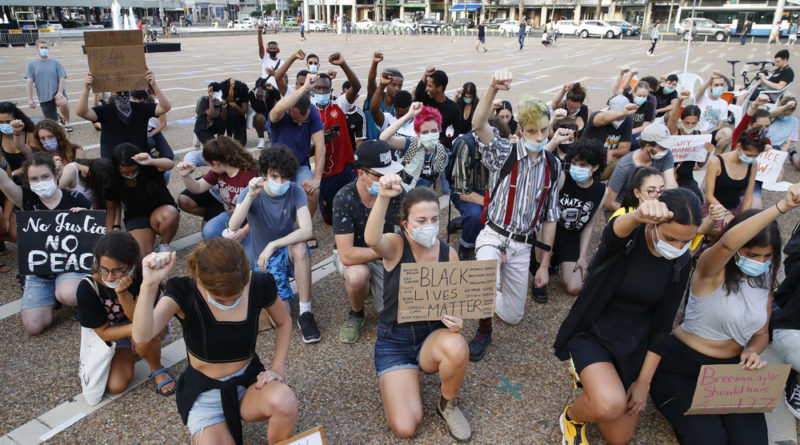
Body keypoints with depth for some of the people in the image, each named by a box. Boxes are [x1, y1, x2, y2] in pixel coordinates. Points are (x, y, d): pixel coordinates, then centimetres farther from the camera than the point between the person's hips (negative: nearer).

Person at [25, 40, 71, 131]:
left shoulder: (55, 63, 3)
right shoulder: (32, 64, 3)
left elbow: (62, 78, -1)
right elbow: (29, 82, 0)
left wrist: (60, 92, -16)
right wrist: (30, 99, -7)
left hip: (56, 93, -1)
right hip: (44, 98, 1)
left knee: (62, 103, -39)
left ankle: (67, 122, -11)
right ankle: (57, 117, 41)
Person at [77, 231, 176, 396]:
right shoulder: (87, 288, -25)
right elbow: (104, 333, -17)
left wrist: (122, 293, -43)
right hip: (115, 334, 2)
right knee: (116, 386, -14)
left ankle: (157, 370, -5)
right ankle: (130, 354, 18)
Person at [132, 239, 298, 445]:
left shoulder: (259, 284, -16)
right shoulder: (184, 292, -20)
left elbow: (283, 322, 4)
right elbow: (142, 336, -37)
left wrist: (277, 368, -7)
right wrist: (149, 285, -51)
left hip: (248, 381, 0)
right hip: (205, 392, 0)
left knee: (284, 402, -33)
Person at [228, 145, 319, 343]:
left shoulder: (295, 191, -13)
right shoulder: (252, 193, -11)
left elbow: (306, 231, -26)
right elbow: (233, 227, -27)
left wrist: (272, 245, -34)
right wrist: (251, 196, -38)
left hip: (289, 252, 0)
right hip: (265, 260, 0)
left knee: (299, 246, -38)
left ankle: (305, 314, -25)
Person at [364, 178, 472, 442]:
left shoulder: (448, 254, -6)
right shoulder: (395, 246, -15)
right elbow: (372, 240, -41)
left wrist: (457, 320, -19)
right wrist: (383, 198, -56)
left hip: (433, 336, 3)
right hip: (395, 341, -2)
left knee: (457, 347, -36)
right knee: (405, 429, -14)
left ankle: (448, 404, -1)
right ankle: (390, 380, 20)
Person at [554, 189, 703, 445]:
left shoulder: (680, 264, -6)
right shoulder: (627, 236, -19)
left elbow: (663, 325, -2)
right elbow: (613, 231, -46)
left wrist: (644, 382, -2)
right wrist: (637, 217, -70)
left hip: (635, 345, 5)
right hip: (593, 334, -4)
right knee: (609, 405, -33)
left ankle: (591, 378, 36)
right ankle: (572, 416, 4)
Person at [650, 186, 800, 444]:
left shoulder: (764, 280, 6)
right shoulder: (713, 270, -15)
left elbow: (761, 332, 14)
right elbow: (727, 243, -41)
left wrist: (753, 351, -10)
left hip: (732, 367, 6)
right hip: (683, 362, -6)